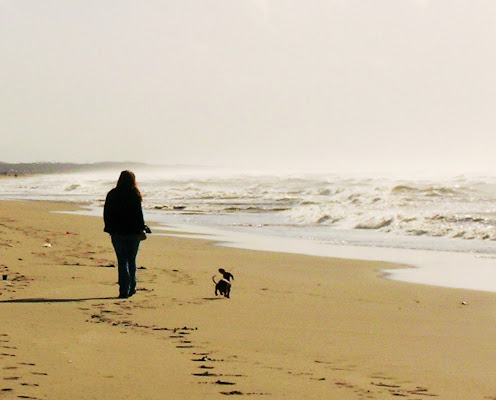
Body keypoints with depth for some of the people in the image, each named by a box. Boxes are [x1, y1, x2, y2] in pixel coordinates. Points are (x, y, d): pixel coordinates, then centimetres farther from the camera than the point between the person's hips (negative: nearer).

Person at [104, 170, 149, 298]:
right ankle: (131, 288, 19)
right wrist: (142, 230, -7)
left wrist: (110, 229, 15)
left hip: (117, 233, 1)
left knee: (122, 261, 1)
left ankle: (124, 290, -9)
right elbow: (139, 214, -10)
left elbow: (107, 214, 6)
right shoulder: (134, 195, -6)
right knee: (132, 261, 13)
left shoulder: (112, 195, 2)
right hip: (133, 232, -1)